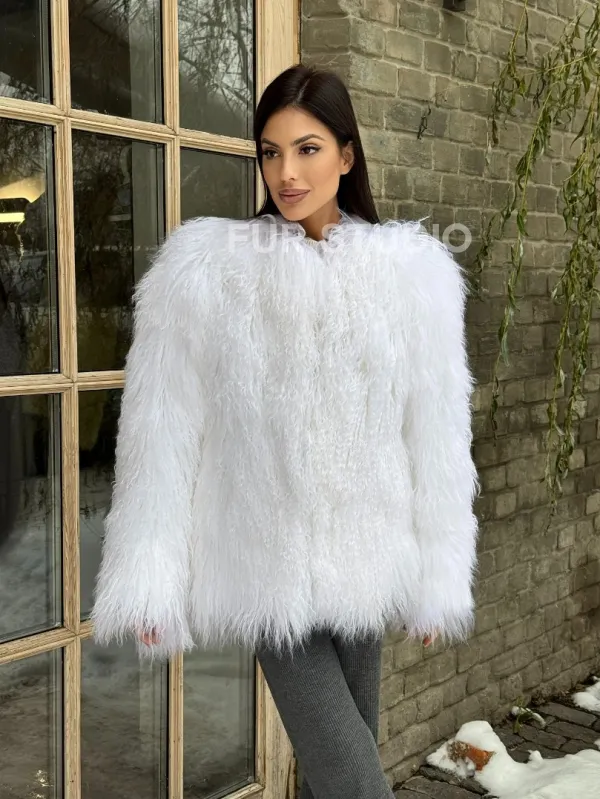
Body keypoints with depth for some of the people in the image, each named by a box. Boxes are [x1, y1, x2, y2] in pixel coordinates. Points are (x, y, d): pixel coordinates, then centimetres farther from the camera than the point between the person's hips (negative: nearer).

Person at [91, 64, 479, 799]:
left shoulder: (413, 269, -1)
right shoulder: (203, 266, -4)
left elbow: (437, 436, 1)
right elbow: (163, 432, -6)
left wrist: (439, 577, 1)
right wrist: (151, 581, -8)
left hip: (364, 562, 2)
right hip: (267, 569, -2)